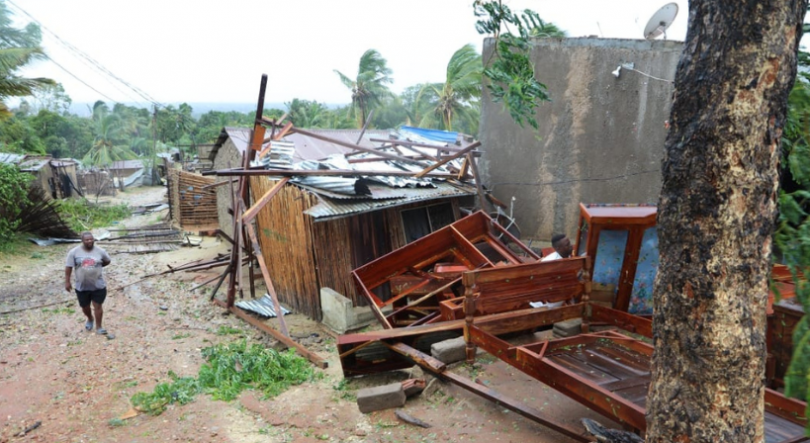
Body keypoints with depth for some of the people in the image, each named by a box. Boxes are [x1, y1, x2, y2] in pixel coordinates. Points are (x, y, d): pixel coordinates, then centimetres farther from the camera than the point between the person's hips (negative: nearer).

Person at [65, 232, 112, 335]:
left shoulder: (100, 251, -5)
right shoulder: (74, 252, -8)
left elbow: (107, 261, 13)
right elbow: (68, 267, -4)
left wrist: (96, 267, 6)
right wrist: (67, 282, -5)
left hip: (98, 285, -1)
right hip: (82, 286, 1)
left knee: (98, 306, 0)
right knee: (85, 307, 17)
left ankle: (99, 327, 10)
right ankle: (90, 319, 46)